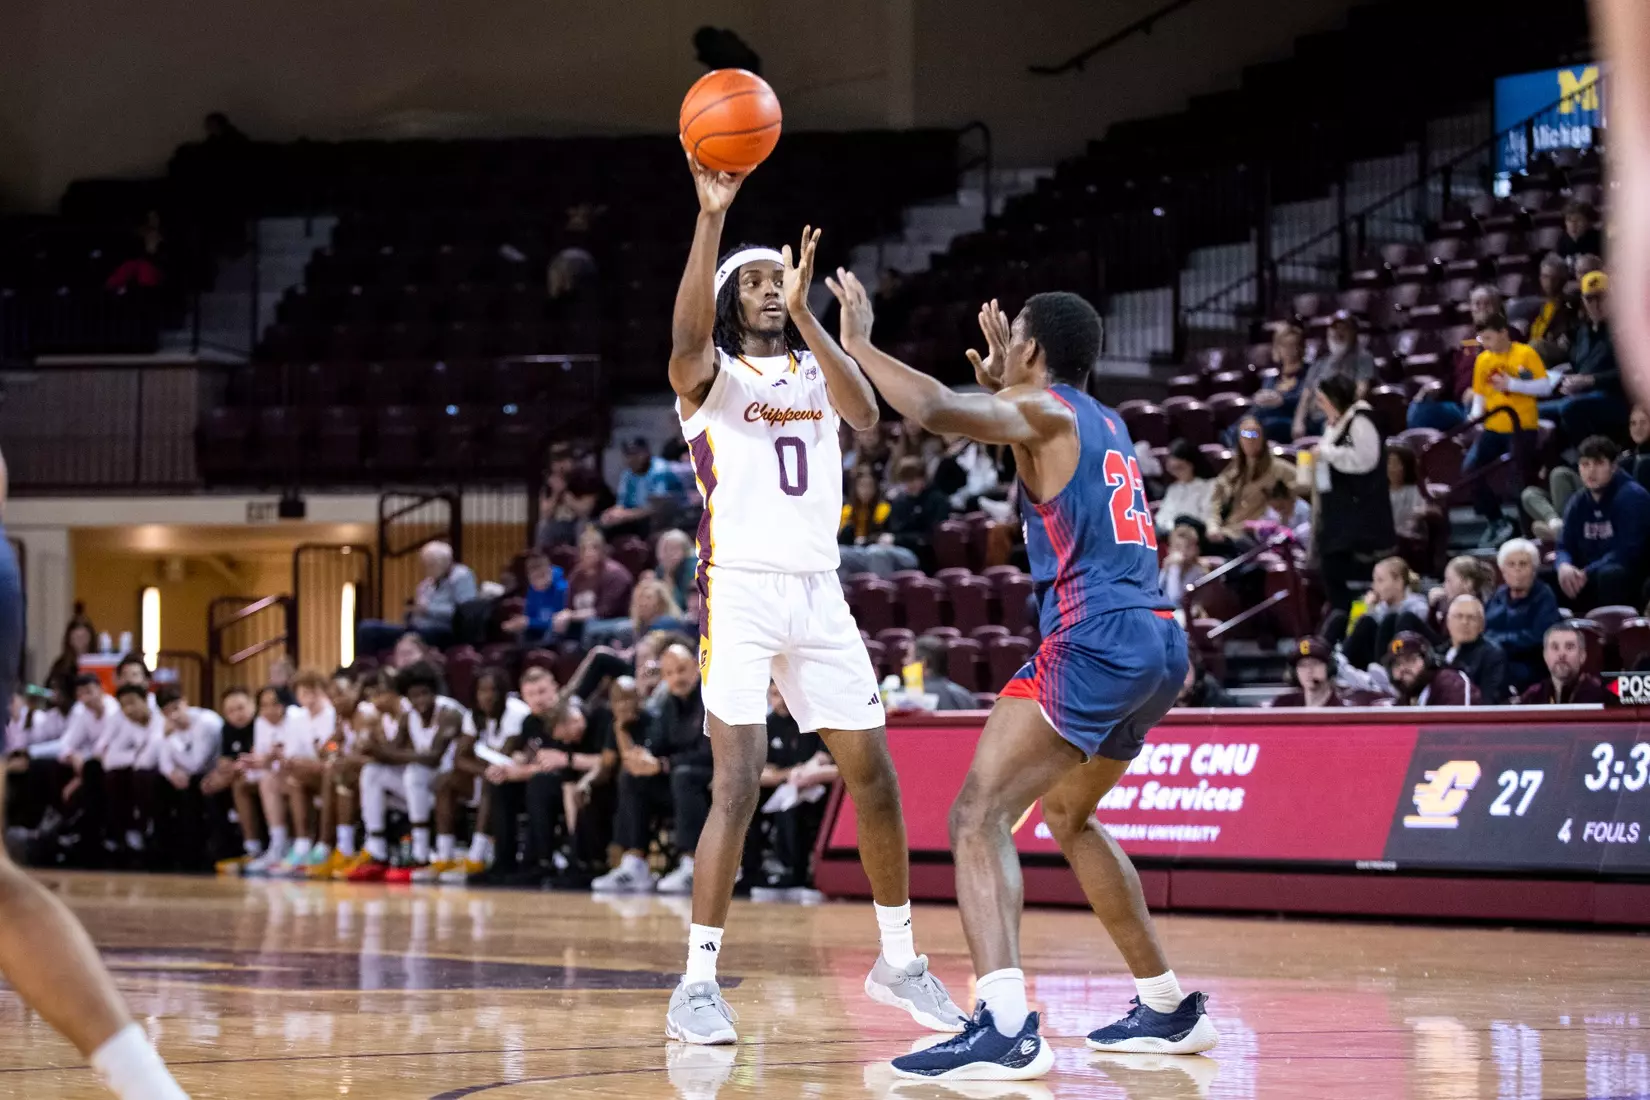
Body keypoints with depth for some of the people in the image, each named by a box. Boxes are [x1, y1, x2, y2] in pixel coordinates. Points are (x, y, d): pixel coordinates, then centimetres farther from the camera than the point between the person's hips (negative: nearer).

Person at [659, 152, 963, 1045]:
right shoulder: (709, 377, 2)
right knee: (738, 786, -15)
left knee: (874, 777, 9)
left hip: (819, 593, 5)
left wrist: (805, 314, -18)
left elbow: (867, 414, -9)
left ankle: (898, 961, 24)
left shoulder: (818, 370, 14)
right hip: (739, 590, -5)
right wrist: (711, 215, -33)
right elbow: (687, 335, -23)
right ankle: (697, 984, -10)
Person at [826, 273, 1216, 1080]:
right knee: (1068, 817, 29)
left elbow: (938, 410, -22)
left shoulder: (1043, 409, -3)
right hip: (1159, 646, 9)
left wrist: (859, 344, -8)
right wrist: (1000, 383, 45)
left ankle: (1006, 1026, -33)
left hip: (1096, 642, -9)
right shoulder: (1104, 424, 22)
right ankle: (1169, 1007, 32)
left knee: (980, 815, -15)